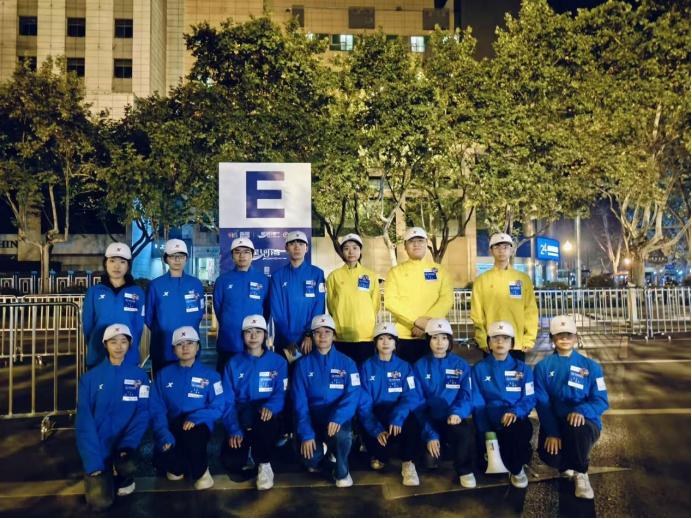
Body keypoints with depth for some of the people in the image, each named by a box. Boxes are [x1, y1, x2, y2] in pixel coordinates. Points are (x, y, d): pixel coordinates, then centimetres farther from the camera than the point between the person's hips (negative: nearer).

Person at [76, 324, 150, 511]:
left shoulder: (139, 376, -1)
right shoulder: (90, 378, -3)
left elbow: (142, 413, -5)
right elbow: (84, 420, -7)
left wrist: (127, 444, -21)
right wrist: (93, 461, -15)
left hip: (125, 444, 0)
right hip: (98, 445, 0)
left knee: (128, 466, -31)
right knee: (100, 502, -14)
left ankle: (124, 479, 7)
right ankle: (102, 476, 21)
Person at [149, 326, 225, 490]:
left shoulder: (210, 375, -2)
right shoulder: (164, 375, 3)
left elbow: (218, 408, -6)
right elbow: (156, 409, -3)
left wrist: (195, 418, -24)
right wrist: (164, 435, -20)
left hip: (198, 426, -2)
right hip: (172, 427, 2)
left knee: (191, 435, -37)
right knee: (160, 459, -25)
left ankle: (201, 470, -6)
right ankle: (180, 466, 13)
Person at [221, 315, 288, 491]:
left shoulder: (278, 362, 2)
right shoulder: (233, 363, 4)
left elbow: (281, 394, -5)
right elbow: (228, 401, -2)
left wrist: (269, 407, -29)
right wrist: (234, 430, -16)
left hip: (265, 417, -1)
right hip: (241, 419, 1)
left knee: (266, 419, -38)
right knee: (231, 462, -24)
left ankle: (264, 464, -10)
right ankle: (248, 452, 14)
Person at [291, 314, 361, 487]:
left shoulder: (347, 362, 0)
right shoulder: (303, 364, 0)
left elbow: (353, 395, -10)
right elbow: (300, 401, -5)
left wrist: (337, 417, -29)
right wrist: (306, 433, -17)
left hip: (338, 418, -1)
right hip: (313, 417, 1)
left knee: (340, 436, -34)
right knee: (309, 460, -20)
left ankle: (341, 471, -1)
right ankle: (319, 452, 20)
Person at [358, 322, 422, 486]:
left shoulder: (405, 367, 3)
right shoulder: (366, 367, 0)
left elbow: (412, 396, -11)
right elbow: (364, 403, -7)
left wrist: (398, 415, -33)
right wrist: (376, 429, -25)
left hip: (397, 416, 0)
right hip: (375, 418, 0)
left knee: (411, 420, -33)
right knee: (378, 440, -29)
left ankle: (408, 463, -12)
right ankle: (379, 456, 10)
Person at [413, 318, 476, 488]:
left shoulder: (462, 365, 2)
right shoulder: (420, 366, -1)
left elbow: (467, 396, -4)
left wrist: (457, 412, -27)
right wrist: (430, 433, -15)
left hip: (453, 419, 0)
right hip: (430, 420, 0)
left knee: (462, 431, -34)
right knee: (431, 462, -19)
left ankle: (465, 470, -7)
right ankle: (434, 445, 18)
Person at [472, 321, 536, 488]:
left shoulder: (523, 369, 8)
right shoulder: (479, 369, 4)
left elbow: (530, 400, 3)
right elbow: (478, 405, -1)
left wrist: (515, 412, -19)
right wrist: (487, 436, -11)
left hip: (516, 419, 1)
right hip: (491, 421, -1)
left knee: (519, 431, -35)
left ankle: (516, 469, -4)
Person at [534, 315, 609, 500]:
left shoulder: (591, 366, 3)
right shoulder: (543, 367, 2)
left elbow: (601, 401, -5)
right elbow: (542, 402, -5)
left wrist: (581, 411, -27)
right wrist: (552, 431, -19)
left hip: (585, 422, -1)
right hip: (554, 423, 1)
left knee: (576, 427, -38)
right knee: (549, 455, -28)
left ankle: (580, 473, -7)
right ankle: (567, 463, 15)